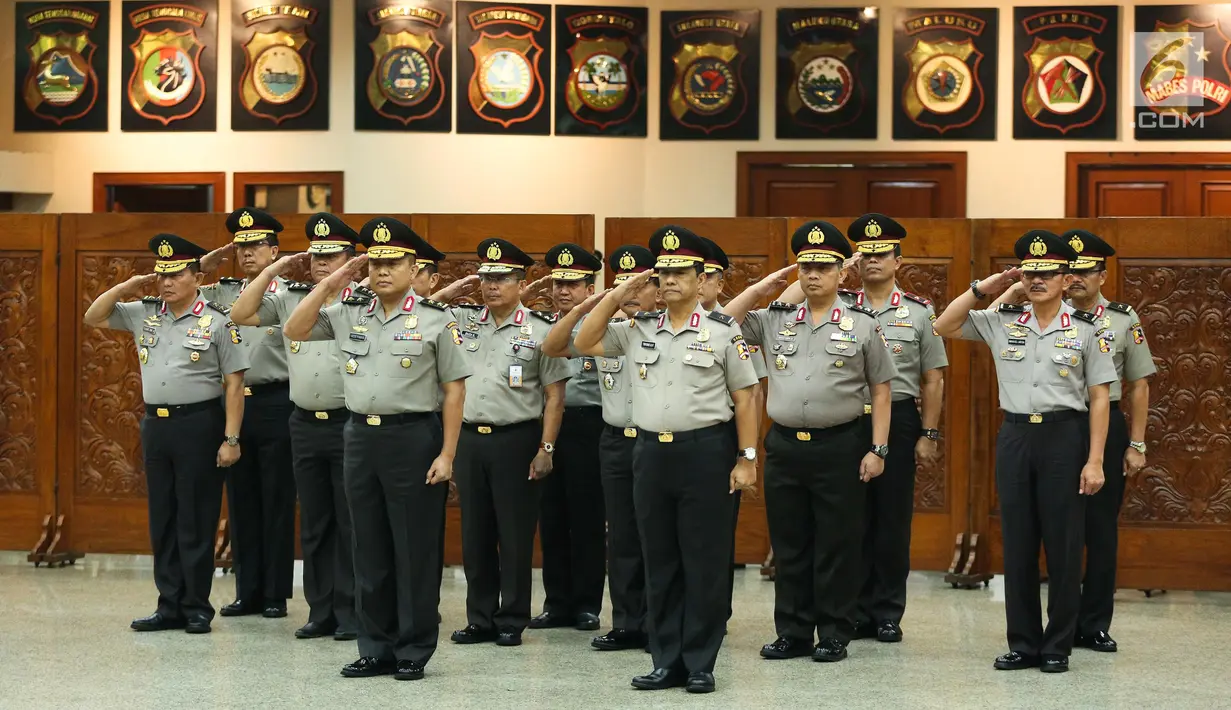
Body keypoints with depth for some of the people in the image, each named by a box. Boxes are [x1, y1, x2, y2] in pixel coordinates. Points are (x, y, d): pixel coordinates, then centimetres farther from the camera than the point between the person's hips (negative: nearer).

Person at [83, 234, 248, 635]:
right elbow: (93, 318, 18)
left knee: (196, 522, 0)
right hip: (156, 424, 6)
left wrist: (231, 439, -13)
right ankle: (170, 607, 17)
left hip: (199, 425, -6)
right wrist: (126, 287, 2)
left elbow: (233, 383, -8)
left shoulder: (216, 321, -7)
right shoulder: (144, 313, 9)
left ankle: (196, 608, 8)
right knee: (162, 520, 9)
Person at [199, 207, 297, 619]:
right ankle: (247, 592, 16)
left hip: (275, 404, -5)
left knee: (276, 503, 3)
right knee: (241, 502, 9)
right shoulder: (223, 294, 10)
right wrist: (209, 261, 8)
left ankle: (276, 594, 10)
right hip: (233, 402, 5)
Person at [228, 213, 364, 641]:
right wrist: (274, 269, 2)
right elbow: (241, 315, 6)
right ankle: (321, 612, 17)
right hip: (304, 425, 5)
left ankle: (350, 613, 6)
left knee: (350, 523, 0)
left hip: (348, 425, -5)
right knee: (313, 524, 10)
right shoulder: (290, 299, 9)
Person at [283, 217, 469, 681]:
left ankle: (413, 653, 10)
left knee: (414, 550, 1)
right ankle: (376, 649, 18)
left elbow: (454, 390, -4)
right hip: (360, 436, 5)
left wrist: (447, 454, -9)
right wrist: (330, 284, 2)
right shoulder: (348, 314, 9)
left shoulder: (435, 320, -4)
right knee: (369, 549, 10)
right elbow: (294, 330, 10)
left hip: (414, 438, -5)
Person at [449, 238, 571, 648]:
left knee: (514, 534, 2)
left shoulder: (540, 330, -2)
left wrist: (545, 449, -9)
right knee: (474, 534, 8)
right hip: (469, 439, 4)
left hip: (516, 440, -4)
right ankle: (479, 619, 17)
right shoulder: (463, 321, 8)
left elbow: (554, 395, -3)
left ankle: (512, 622, 11)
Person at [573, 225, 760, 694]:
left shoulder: (722, 331, -1)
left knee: (703, 562, 1)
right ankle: (666, 662, 15)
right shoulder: (638, 329, 10)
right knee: (659, 562, 8)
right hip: (650, 452, 4)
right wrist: (615, 297, 5)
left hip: (705, 452, -4)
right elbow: (584, 344, 13)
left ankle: (700, 664, 8)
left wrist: (747, 458, -5)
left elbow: (744, 399, 0)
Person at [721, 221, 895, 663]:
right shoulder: (775, 320, 10)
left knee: (836, 545, 2)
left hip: (840, 447, -3)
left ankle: (833, 635, 10)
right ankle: (792, 633, 16)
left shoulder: (863, 324, 2)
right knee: (788, 545, 8)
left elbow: (881, 390, 3)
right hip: (784, 445, 3)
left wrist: (877, 449, -3)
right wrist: (760, 289, 4)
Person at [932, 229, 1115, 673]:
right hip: (1014, 436, 3)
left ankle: (1058, 647, 12)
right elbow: (943, 327, 10)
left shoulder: (1086, 330, -2)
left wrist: (1094, 461, -8)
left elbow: (1099, 398, -2)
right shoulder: (1001, 322, 6)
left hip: (1064, 437, -3)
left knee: (1063, 543, 3)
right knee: (1017, 542, 7)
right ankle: (1023, 644, 16)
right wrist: (983, 288, 2)